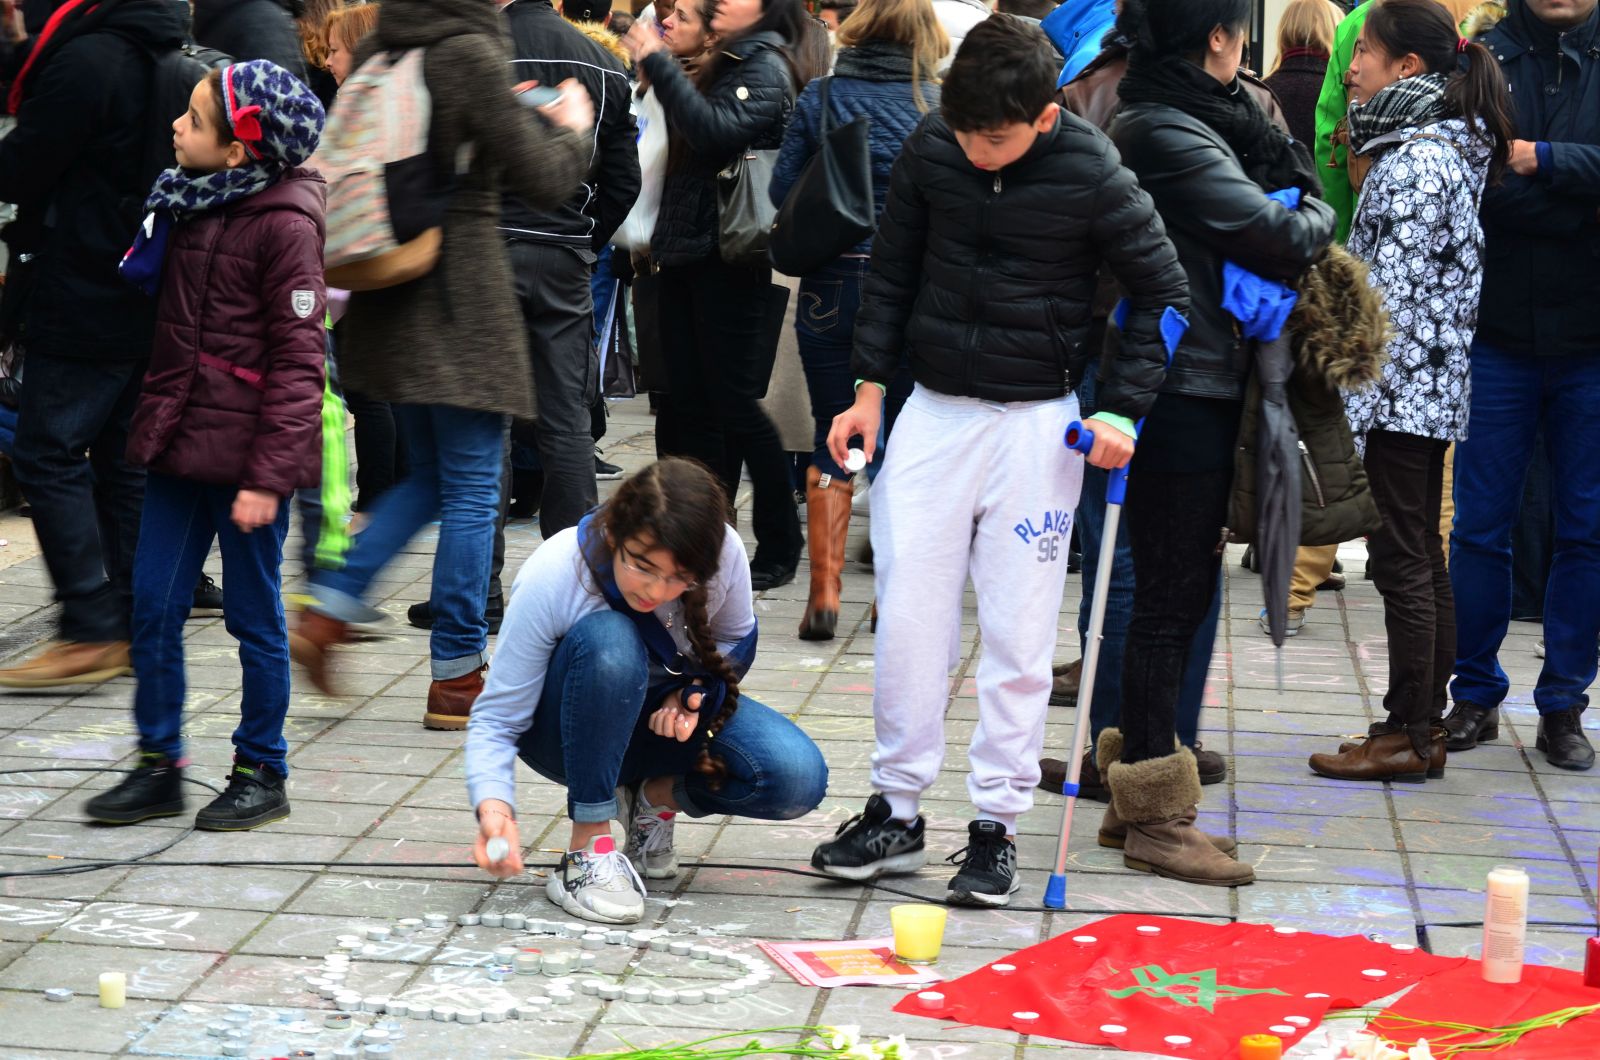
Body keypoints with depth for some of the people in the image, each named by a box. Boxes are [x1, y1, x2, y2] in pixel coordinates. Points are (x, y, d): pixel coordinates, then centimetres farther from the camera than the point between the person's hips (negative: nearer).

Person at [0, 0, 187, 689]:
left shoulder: (85, 58, -17)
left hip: (85, 299, -9)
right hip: (147, 298, 9)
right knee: (123, 458, 12)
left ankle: (91, 632, -6)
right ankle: (138, 625, 16)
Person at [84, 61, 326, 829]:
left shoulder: (284, 224, -14)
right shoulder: (189, 203, 9)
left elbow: (297, 359, -15)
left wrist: (268, 475, -18)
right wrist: (152, 421, 14)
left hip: (245, 452, -7)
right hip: (180, 443, 7)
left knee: (253, 617, 5)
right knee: (153, 607, 9)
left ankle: (262, 775, 19)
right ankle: (159, 765, 21)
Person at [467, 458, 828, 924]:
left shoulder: (725, 554, -23)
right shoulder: (549, 580, -30)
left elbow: (736, 641, 1)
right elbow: (495, 720, -26)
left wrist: (697, 692, -21)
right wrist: (494, 807, -45)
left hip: (668, 712, 3)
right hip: (572, 729, -3)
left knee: (798, 777, -24)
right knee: (607, 640, -39)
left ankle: (658, 796, 5)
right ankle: (588, 846, -27)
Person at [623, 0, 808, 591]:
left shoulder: (765, 67, -7)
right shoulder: (723, 64, 18)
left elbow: (715, 129, -23)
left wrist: (656, 63, -21)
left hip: (729, 259, -8)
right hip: (685, 255, 8)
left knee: (734, 403, -5)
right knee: (691, 404, 8)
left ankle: (780, 547, 4)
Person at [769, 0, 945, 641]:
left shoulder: (819, 97, -3)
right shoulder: (939, 106, -5)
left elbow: (783, 189, -1)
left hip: (832, 285, 0)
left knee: (833, 440, 9)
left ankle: (824, 592, 3)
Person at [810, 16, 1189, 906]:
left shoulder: (1092, 174, -13)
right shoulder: (930, 151, -3)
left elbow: (1165, 291, -4)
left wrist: (1122, 410, -10)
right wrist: (870, 388, 6)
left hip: (1037, 422, -3)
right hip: (934, 408, 3)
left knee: (1019, 634, 1)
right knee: (906, 617, 3)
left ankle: (998, 826, 11)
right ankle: (896, 812, 15)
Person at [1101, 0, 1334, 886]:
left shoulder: (1184, 122, 15)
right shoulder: (1164, 134, -17)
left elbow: (1291, 174, 15)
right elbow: (1278, 237, -18)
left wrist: (1296, 209, -6)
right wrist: (1317, 219, 2)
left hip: (1195, 389, 10)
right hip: (1182, 394, -10)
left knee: (1176, 592, 16)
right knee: (1171, 597, -3)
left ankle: (1134, 788, 26)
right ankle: (1155, 820, 5)